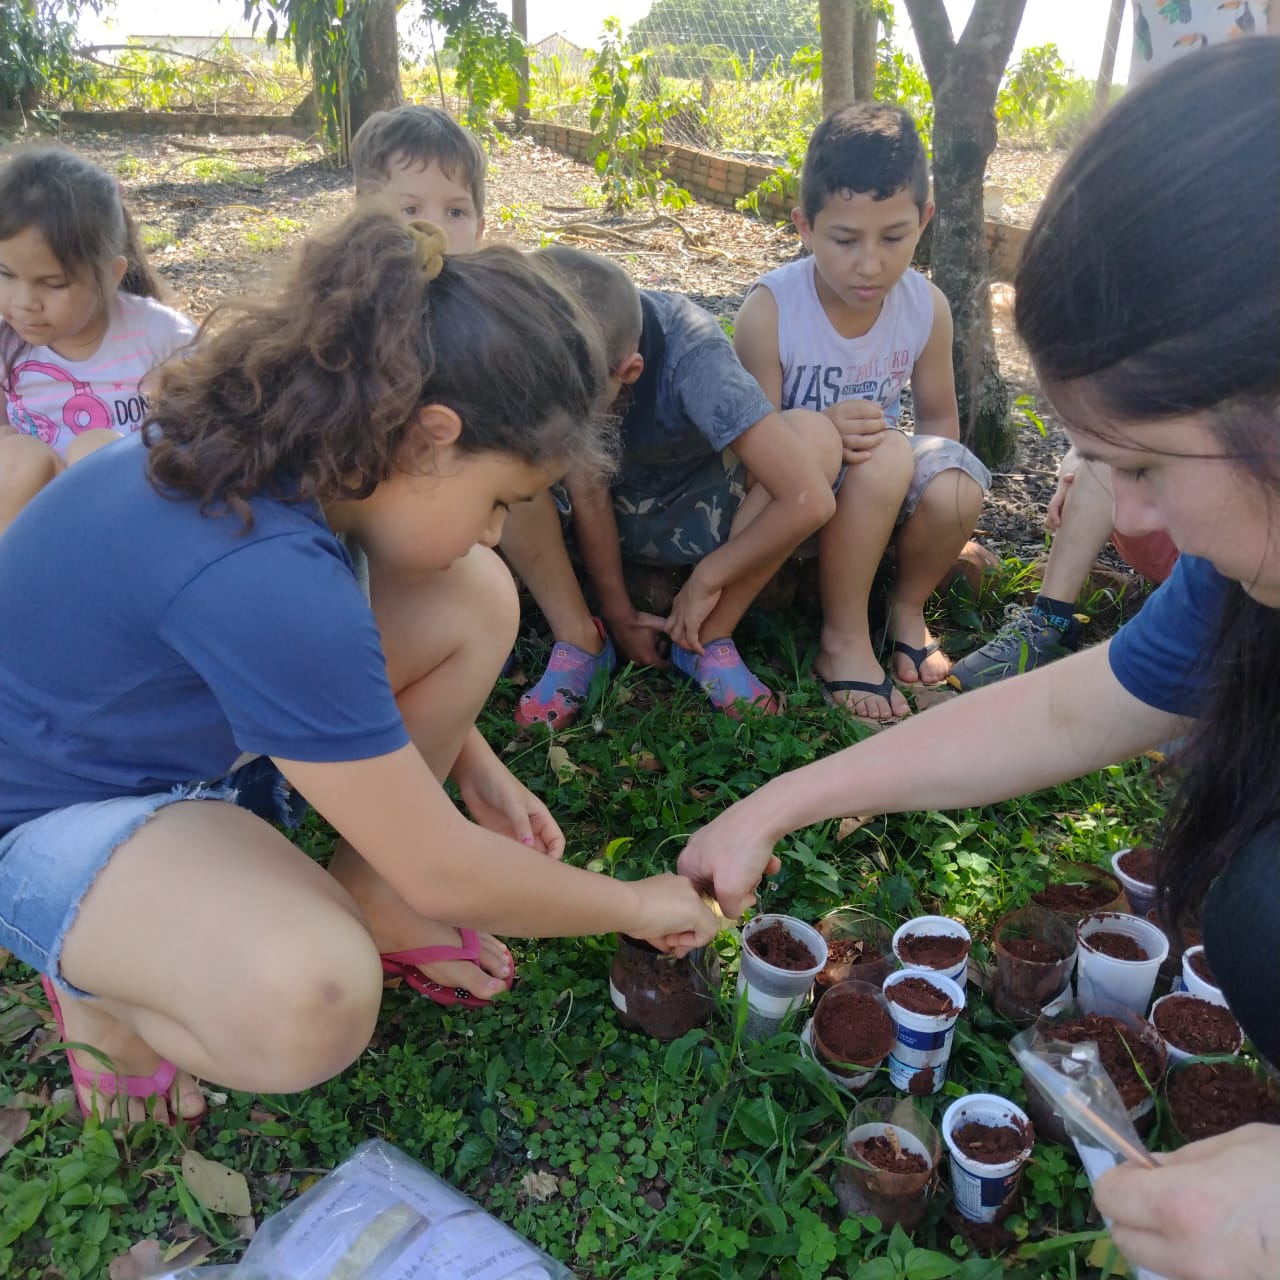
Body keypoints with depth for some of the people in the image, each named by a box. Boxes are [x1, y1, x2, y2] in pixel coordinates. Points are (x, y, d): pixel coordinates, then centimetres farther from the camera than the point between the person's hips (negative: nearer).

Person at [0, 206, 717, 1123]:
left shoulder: (295, 445, -12)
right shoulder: (258, 569, -38)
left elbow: (337, 651, 11)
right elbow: (442, 878, -28)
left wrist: (475, 765, 1)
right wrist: (636, 906, -12)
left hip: (196, 731, 8)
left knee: (475, 597, -10)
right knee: (311, 1002, -38)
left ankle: (365, 898, 6)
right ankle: (103, 984, -3)